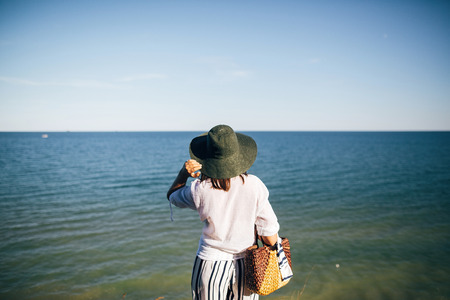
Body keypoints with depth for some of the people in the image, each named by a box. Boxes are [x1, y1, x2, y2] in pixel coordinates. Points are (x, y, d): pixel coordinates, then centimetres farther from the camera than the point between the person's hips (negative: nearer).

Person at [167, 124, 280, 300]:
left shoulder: (200, 190, -16)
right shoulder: (254, 185, -14)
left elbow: (172, 195, 8)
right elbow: (270, 238, -10)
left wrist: (183, 173, -10)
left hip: (210, 264, -1)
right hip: (245, 266, 1)